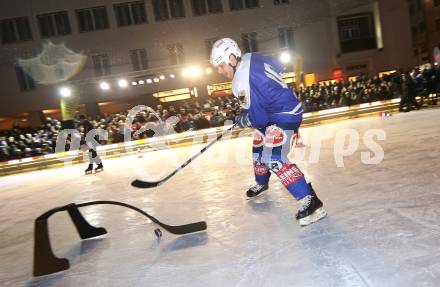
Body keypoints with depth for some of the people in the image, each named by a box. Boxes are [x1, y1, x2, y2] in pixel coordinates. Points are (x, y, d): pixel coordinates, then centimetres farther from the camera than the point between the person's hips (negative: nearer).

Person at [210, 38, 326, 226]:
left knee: (273, 158, -25)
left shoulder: (243, 82, -27)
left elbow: (257, 119, -23)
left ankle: (310, 201, -24)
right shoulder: (250, 58, 0)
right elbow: (279, 67, 15)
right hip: (273, 112, 11)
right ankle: (261, 183, 50)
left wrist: (239, 121, -4)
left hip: (285, 115, -11)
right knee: (259, 150, 22)